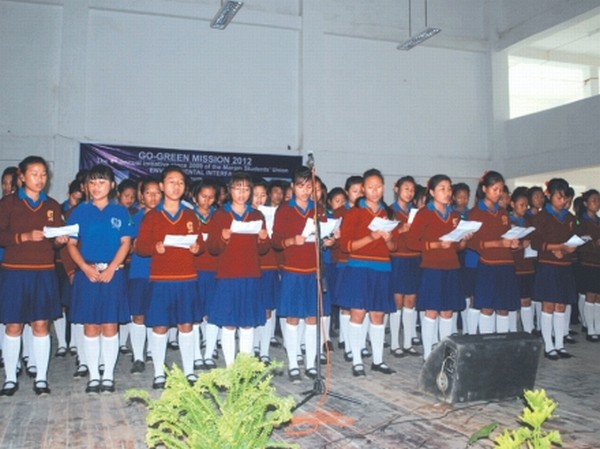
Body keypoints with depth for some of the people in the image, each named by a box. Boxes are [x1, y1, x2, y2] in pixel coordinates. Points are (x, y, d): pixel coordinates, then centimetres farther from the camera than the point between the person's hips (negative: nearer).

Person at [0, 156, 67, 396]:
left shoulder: (52, 206, 10)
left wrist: (60, 240, -11)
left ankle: (41, 378, 11)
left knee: (41, 324, 3)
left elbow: (56, 240, 11)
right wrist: (25, 237, -18)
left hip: (44, 272, 2)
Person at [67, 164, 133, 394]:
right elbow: (71, 244, 3)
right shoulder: (80, 211, 6)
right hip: (87, 273, 1)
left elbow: (126, 243, 0)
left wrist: (111, 268, -13)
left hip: (113, 273, -1)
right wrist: (86, 267, -12)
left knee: (110, 325, 2)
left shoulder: (120, 212, 5)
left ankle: (108, 375, 12)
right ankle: (93, 376, 16)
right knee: (90, 325, 5)